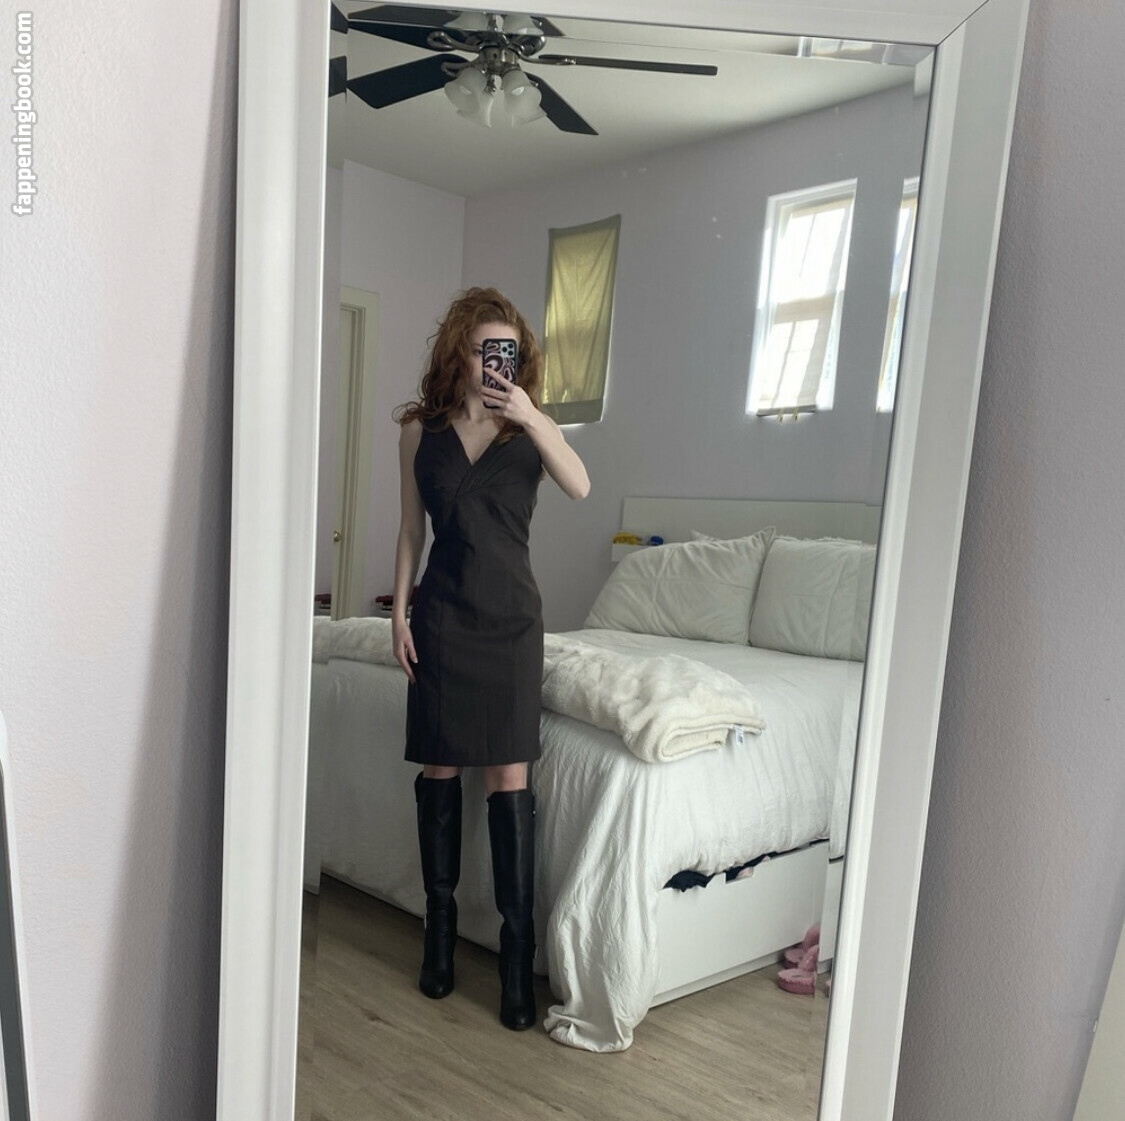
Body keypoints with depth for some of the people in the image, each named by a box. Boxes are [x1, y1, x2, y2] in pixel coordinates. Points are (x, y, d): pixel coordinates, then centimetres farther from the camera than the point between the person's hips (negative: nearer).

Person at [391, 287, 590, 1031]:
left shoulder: (528, 426, 2)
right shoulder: (421, 429, 4)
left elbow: (580, 487, -16)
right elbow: (412, 529, 7)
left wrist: (532, 417, -26)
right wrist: (399, 610, 2)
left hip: (511, 617, -1)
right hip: (440, 617, 1)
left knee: (510, 775, -2)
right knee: (439, 768, 7)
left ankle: (518, 950, 6)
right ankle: (441, 925, 24)